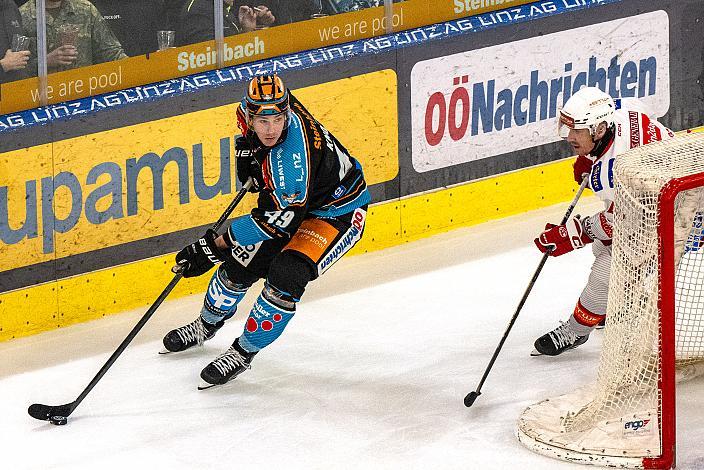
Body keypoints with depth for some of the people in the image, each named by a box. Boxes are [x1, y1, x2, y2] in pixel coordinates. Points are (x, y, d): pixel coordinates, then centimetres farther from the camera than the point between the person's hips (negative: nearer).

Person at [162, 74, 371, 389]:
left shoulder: (294, 150, -40)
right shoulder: (253, 111, -17)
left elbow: (279, 218, -36)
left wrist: (215, 244, -33)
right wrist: (247, 151, -3)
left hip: (337, 211, -8)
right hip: (292, 198, 8)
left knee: (286, 275, -26)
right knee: (241, 262, 8)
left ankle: (244, 352, -7)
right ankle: (207, 325, 37)